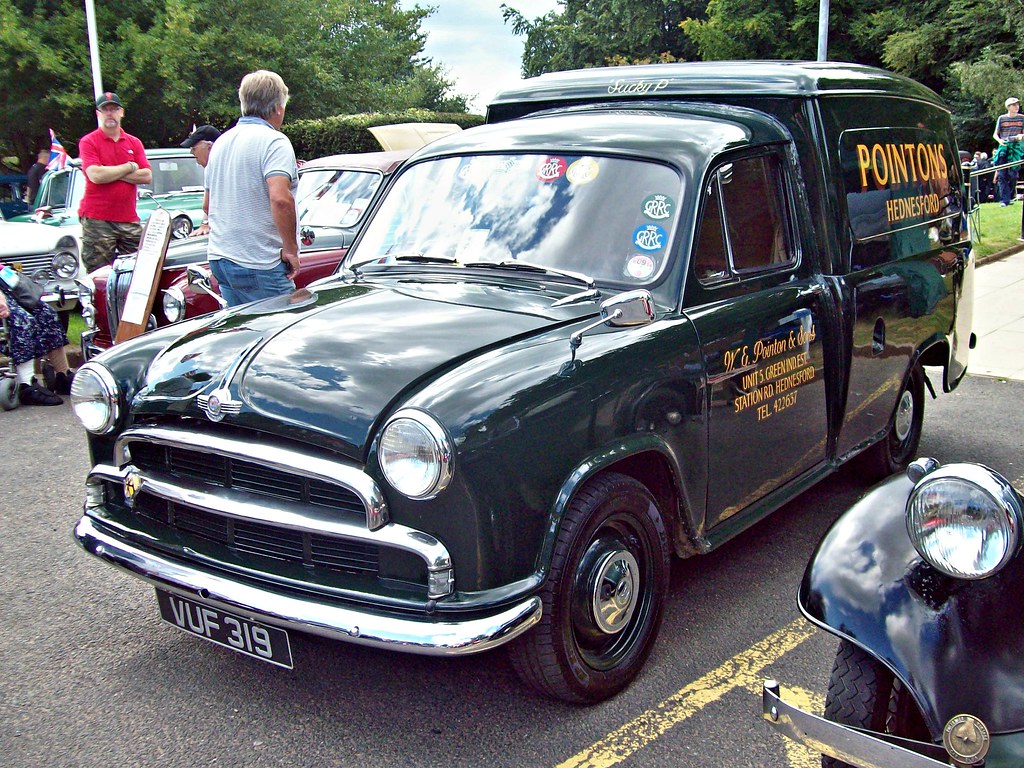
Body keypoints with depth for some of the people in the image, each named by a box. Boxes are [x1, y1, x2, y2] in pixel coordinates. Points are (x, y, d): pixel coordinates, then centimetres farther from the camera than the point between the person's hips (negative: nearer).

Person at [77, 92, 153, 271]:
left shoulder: (134, 143, 14)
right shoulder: (88, 142, 2)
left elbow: (147, 176, 1)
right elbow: (95, 175, -14)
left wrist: (110, 173, -6)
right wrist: (129, 167, -3)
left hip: (129, 220, 4)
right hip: (97, 221, -4)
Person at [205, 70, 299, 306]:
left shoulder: (222, 142, 14)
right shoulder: (273, 141, -11)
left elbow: (208, 205, 23)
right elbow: (280, 198, -26)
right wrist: (291, 249, -17)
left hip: (219, 258, 8)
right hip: (258, 264, -8)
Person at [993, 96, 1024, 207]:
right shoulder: (1001, 118, 7)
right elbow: (995, 134, 10)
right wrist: (999, 140, -12)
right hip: (1004, 147, 0)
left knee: (1012, 174, -3)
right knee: (1002, 174, -8)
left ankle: (1010, 197, 10)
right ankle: (1004, 199, -9)